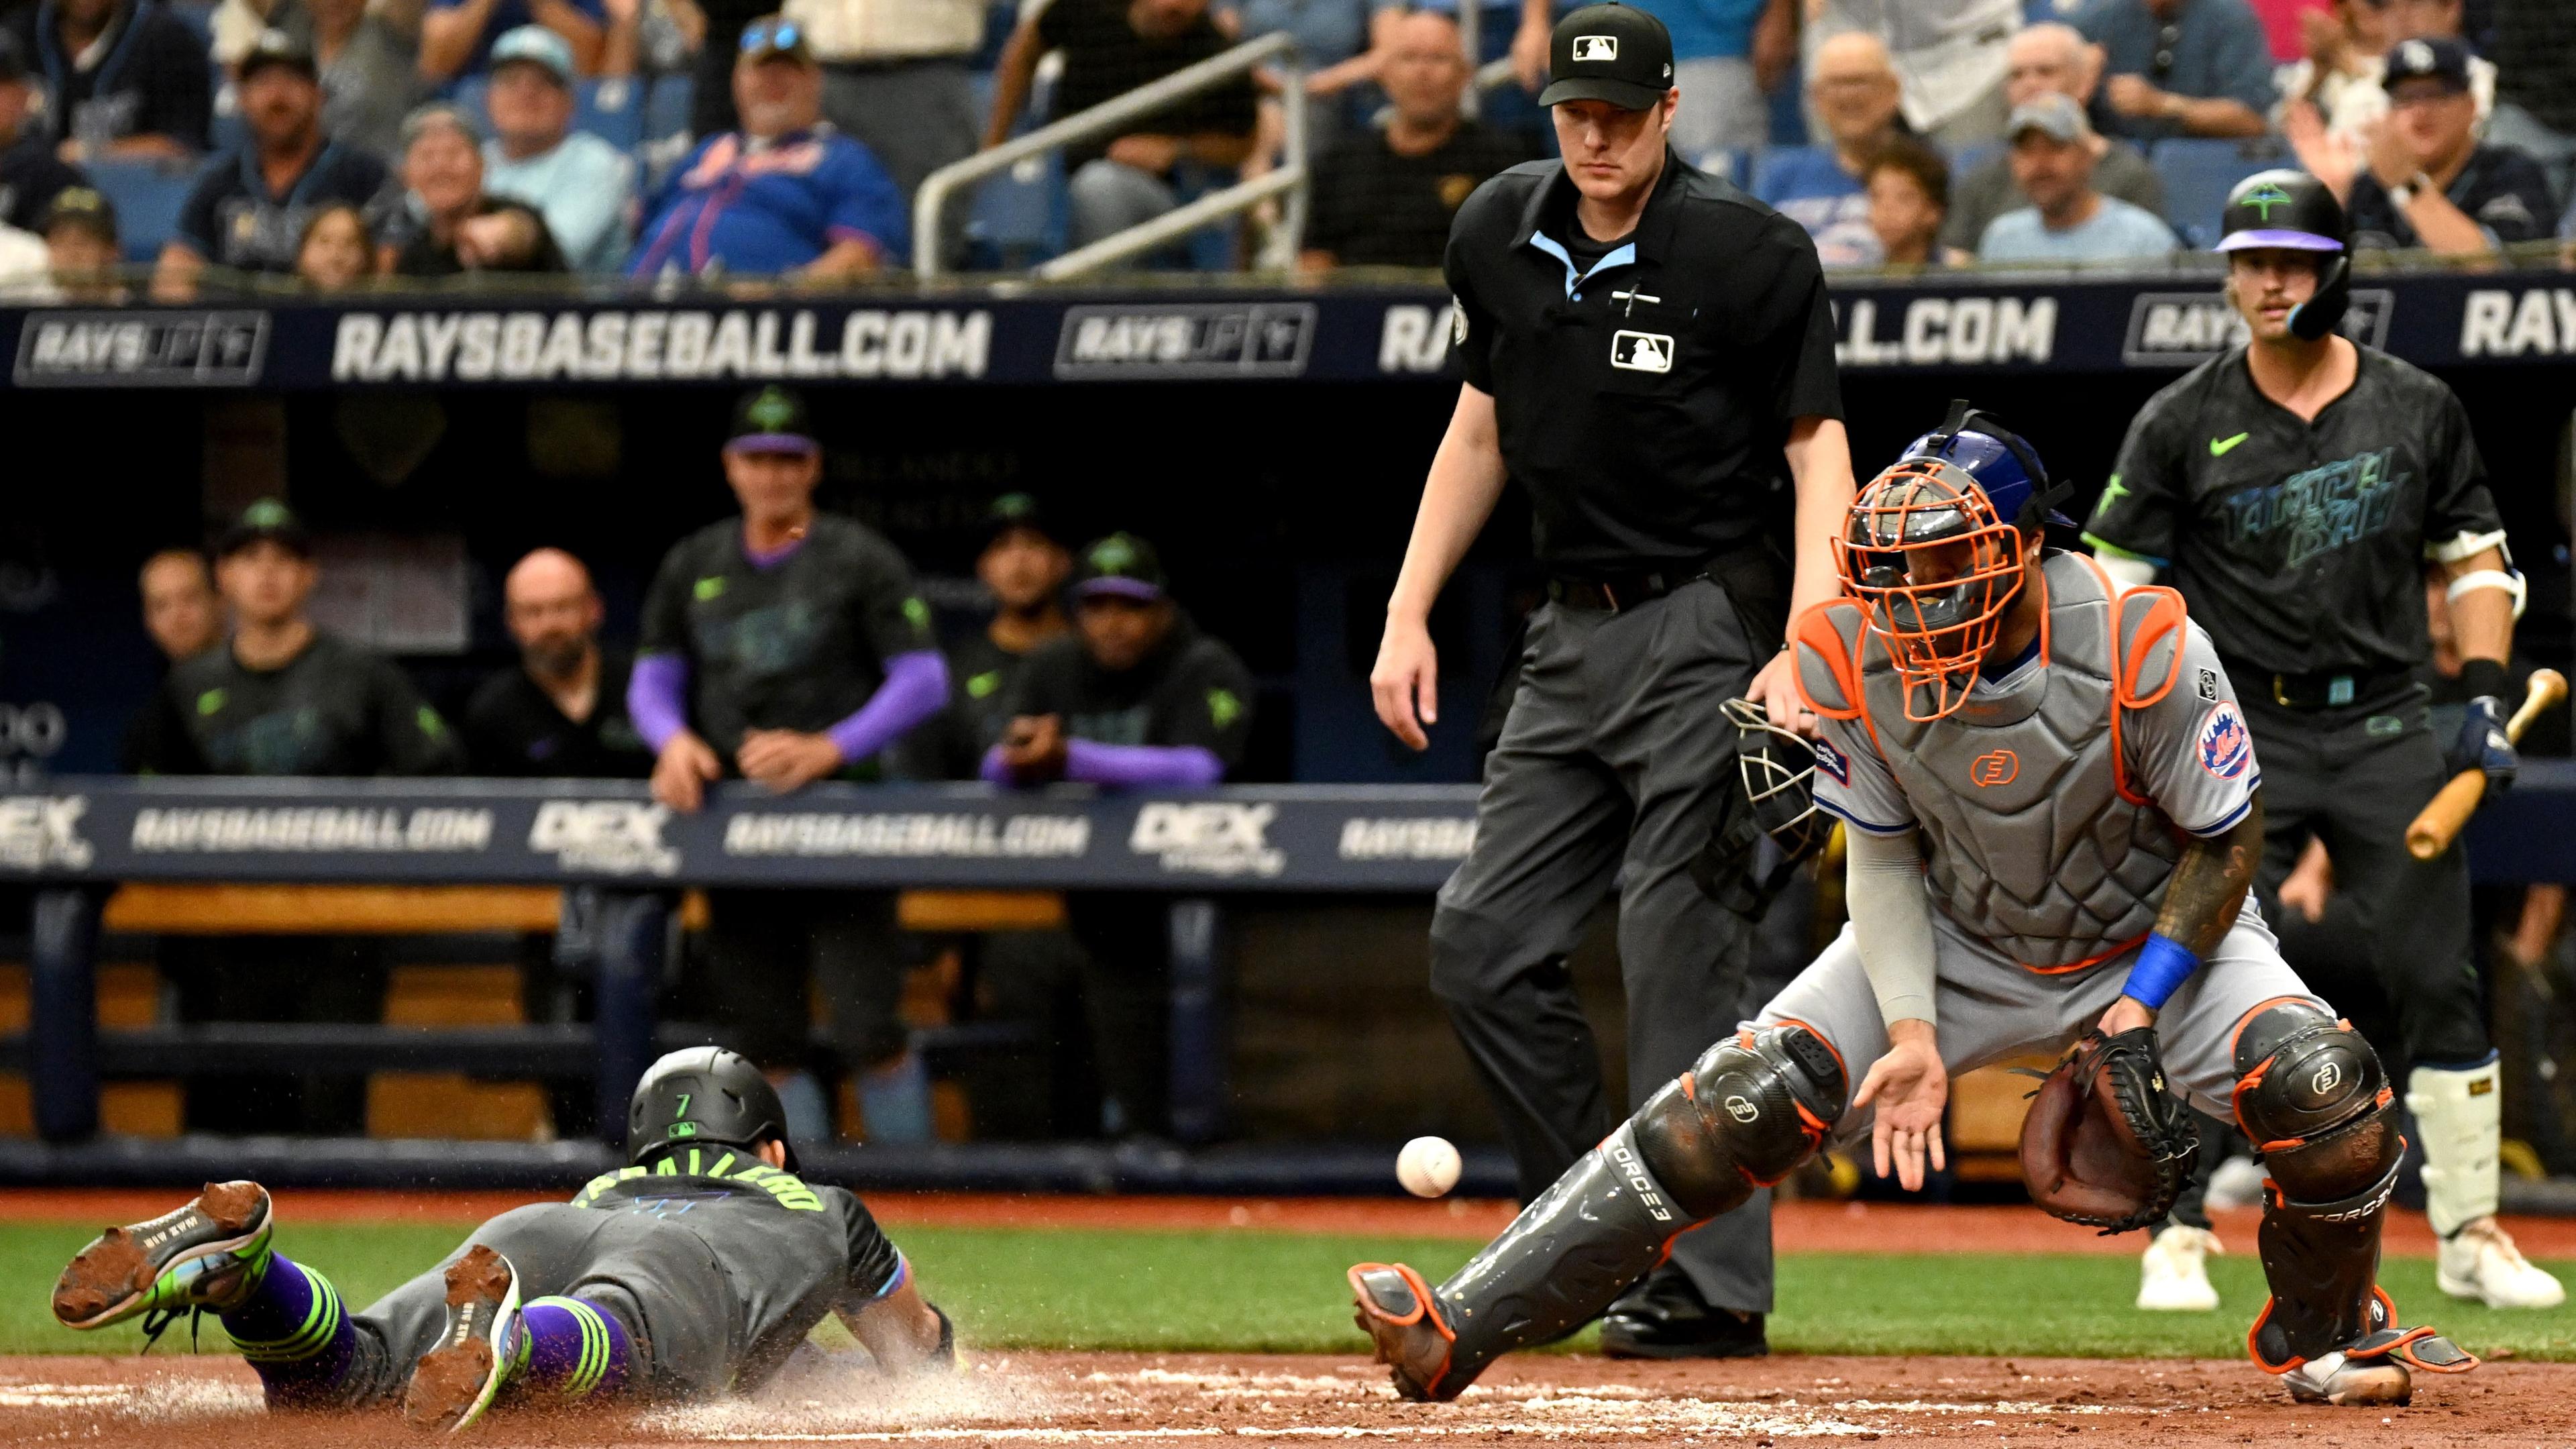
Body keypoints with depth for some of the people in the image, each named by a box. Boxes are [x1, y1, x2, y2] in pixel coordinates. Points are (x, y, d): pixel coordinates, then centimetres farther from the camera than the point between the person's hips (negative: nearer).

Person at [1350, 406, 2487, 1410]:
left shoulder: (2142, 651, -29)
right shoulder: (1857, 658, -20)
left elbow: (2225, 842, -15)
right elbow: (1882, 861, -8)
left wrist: (2145, 1001, -22)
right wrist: (1914, 1031, -20)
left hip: (2150, 935, -2)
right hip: (1954, 945, 2)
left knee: (2320, 1091, -27)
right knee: (1744, 1104, -17)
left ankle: (2323, 1335, 5)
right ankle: (1458, 1332, -18)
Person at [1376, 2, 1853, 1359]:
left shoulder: (1749, 253, -11)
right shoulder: (1501, 236, 8)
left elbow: (1816, 448, -11)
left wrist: (1807, 649, -22)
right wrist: (1409, 612, 13)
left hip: (1712, 625, -7)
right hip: (1573, 632, 7)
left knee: (1680, 944, -12)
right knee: (1481, 940, 2)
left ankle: (1710, 1281, -10)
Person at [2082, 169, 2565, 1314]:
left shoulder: (2418, 410, 4)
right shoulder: (2183, 424, -2)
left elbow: (2475, 556, 13)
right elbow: (2114, 576, 2)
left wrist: (2484, 695, 0)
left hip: (2383, 727, 2)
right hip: (2239, 735, -2)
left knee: (2437, 979, -1)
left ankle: (2470, 1233, 7)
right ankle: (2179, 1237, 1)